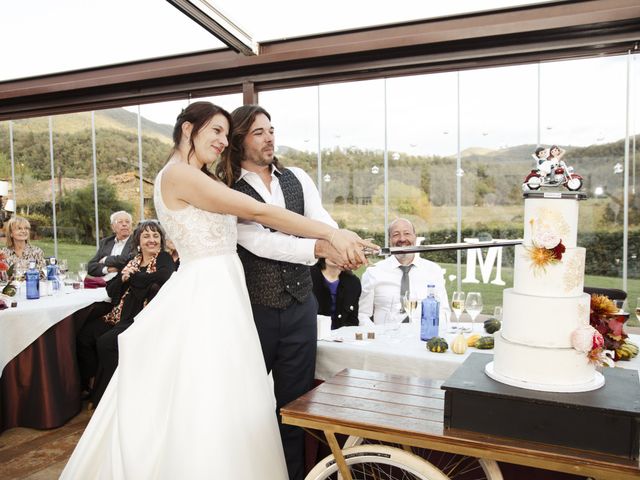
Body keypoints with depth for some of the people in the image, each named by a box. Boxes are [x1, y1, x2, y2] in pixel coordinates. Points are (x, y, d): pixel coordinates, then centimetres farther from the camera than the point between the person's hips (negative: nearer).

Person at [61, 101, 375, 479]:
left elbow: (248, 222, 12)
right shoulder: (178, 174, -13)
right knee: (207, 409, 0)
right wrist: (333, 234, -17)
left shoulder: (206, 181, 18)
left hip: (220, 295, 10)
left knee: (222, 406, 16)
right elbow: (259, 213, -18)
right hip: (204, 297, -10)